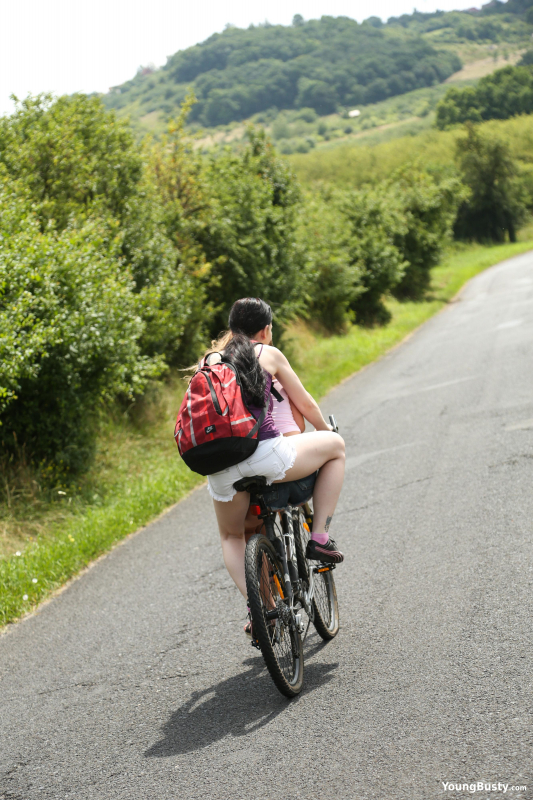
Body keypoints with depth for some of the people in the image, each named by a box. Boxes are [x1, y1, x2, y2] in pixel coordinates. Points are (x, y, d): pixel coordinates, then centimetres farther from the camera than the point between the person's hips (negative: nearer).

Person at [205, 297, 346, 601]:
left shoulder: (213, 359, 20)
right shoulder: (269, 354, 12)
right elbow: (306, 405, 21)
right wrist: (325, 430, 41)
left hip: (222, 467, 4)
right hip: (266, 455, -4)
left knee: (231, 536, 32)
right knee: (335, 445, 23)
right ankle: (320, 537, 19)